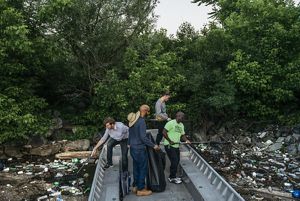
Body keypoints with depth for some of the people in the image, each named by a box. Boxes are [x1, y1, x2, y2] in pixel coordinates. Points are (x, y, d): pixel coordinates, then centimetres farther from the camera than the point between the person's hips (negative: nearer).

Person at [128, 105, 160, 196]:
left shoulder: (133, 120, 5)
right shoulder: (141, 121, -22)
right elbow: (143, 137, -24)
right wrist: (153, 145, -15)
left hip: (132, 148, 9)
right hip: (139, 149, -9)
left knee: (136, 167, 18)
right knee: (143, 169, 4)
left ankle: (136, 186, 29)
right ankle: (141, 189, 13)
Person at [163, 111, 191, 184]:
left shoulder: (181, 125, 13)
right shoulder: (171, 123, -14)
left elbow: (182, 135, 17)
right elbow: (164, 132, -18)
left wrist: (186, 140, -1)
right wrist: (170, 141, -19)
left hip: (176, 146, 9)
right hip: (169, 146, -9)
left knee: (176, 161, 13)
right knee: (174, 161, -8)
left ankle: (172, 176, 28)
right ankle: (172, 178, 8)